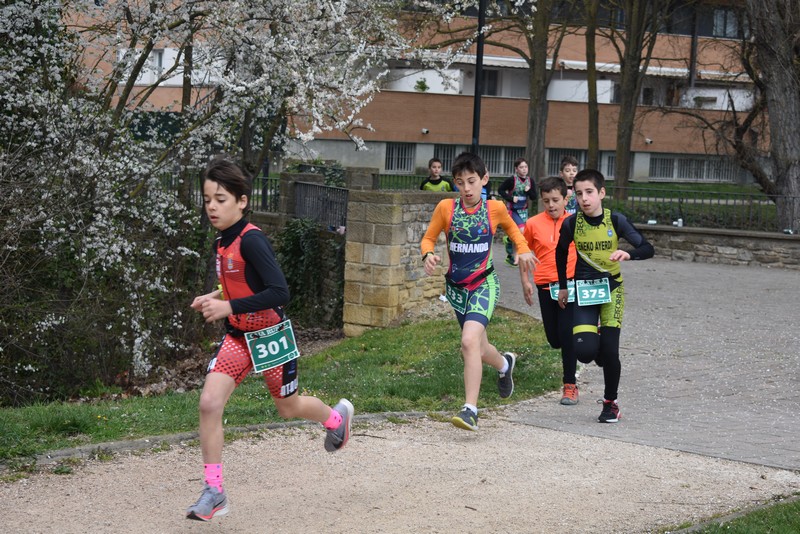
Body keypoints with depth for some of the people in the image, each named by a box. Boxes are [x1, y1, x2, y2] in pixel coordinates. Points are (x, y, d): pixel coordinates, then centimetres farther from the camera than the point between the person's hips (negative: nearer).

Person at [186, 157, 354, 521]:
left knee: (287, 408, 15)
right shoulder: (221, 242, 2)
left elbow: (279, 293, -31)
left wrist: (229, 307, -32)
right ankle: (214, 492, -5)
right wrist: (214, 298, 2)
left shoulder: (251, 240, -24)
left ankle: (336, 415, 50)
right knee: (209, 403, -12)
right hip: (238, 336, 6)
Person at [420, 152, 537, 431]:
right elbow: (428, 238, 4)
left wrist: (523, 249, -1)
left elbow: (511, 227, 16)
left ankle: (470, 409, -23)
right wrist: (429, 255, -18)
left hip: (485, 284, -3)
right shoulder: (446, 208, -5)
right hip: (456, 286, 3)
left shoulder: (495, 208, -5)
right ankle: (505, 363, 51)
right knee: (477, 348, 16)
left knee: (470, 341, -24)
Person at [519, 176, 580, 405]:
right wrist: (525, 281, 4)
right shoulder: (533, 224, -2)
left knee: (567, 334, -11)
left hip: (570, 284, -2)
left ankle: (570, 385, -1)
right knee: (554, 340, 6)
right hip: (545, 286, 2)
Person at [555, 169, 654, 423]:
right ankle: (595, 342, 23)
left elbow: (648, 249, -12)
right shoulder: (571, 224, -8)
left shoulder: (615, 221, -12)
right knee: (584, 350, -15)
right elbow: (561, 252, 12)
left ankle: (610, 403, 15)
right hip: (584, 291, 1)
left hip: (611, 289, -1)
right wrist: (562, 286, 15)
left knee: (609, 350, -5)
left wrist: (628, 254, -32)